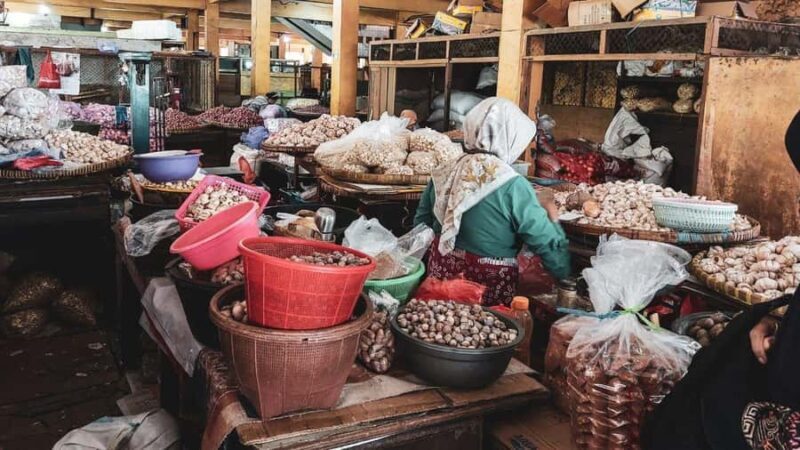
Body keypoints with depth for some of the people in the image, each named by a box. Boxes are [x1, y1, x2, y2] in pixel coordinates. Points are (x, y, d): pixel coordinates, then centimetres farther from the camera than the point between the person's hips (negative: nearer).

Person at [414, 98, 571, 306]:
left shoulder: (442, 174, -3)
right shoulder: (513, 187, -18)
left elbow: (421, 225, 10)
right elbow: (549, 246, -14)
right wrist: (552, 216, 4)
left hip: (440, 274, 5)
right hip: (490, 293, -5)